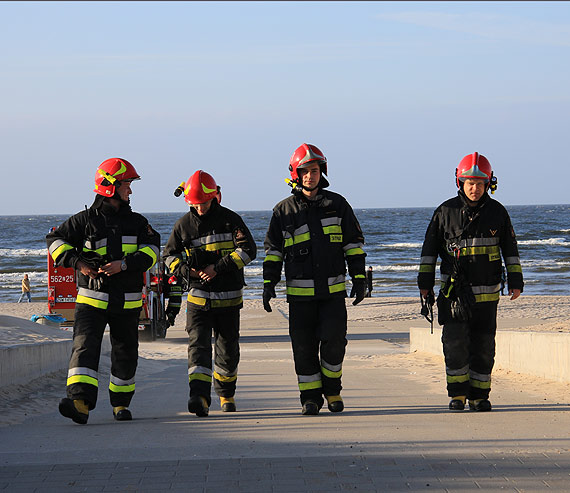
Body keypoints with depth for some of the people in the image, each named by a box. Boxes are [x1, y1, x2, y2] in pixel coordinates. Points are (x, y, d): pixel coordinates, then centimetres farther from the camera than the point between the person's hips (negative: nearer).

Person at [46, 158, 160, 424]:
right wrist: (77, 262, -14)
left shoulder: (137, 222, 9)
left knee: (125, 354, 12)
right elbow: (55, 240, 2)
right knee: (85, 347, -18)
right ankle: (80, 403, -32)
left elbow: (151, 248, -4)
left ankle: (121, 403, 28)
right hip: (92, 300, -3)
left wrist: (124, 264, -19)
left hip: (127, 302, 3)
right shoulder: (85, 220, 1)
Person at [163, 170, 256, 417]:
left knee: (228, 349, 10)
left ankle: (226, 393, 32)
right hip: (197, 297, 0)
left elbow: (248, 249, -10)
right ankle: (199, 397, -27)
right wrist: (185, 270, -6)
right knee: (198, 344, -15)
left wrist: (218, 268, -18)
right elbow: (170, 254, 15)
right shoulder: (184, 225, 4)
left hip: (228, 297, 0)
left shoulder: (230, 219, -2)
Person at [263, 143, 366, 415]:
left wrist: (359, 278, 3)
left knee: (334, 341, -8)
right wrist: (269, 283, 0)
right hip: (300, 291, 0)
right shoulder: (285, 210, 6)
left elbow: (354, 243, 10)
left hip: (333, 290, 0)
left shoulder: (337, 204, 7)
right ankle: (310, 397, 11)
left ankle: (332, 390, 13)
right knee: (304, 345, 0)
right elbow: (273, 249, 9)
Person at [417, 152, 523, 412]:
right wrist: (425, 282, 5)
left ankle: (479, 395, 12)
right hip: (455, 291, -1)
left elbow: (510, 249, 11)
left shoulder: (497, 212, 4)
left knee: (483, 346, 3)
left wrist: (515, 281, 5)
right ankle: (458, 394, 1)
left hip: (487, 292, 1)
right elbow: (430, 247, 8)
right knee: (455, 342, -10)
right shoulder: (446, 211, 1)